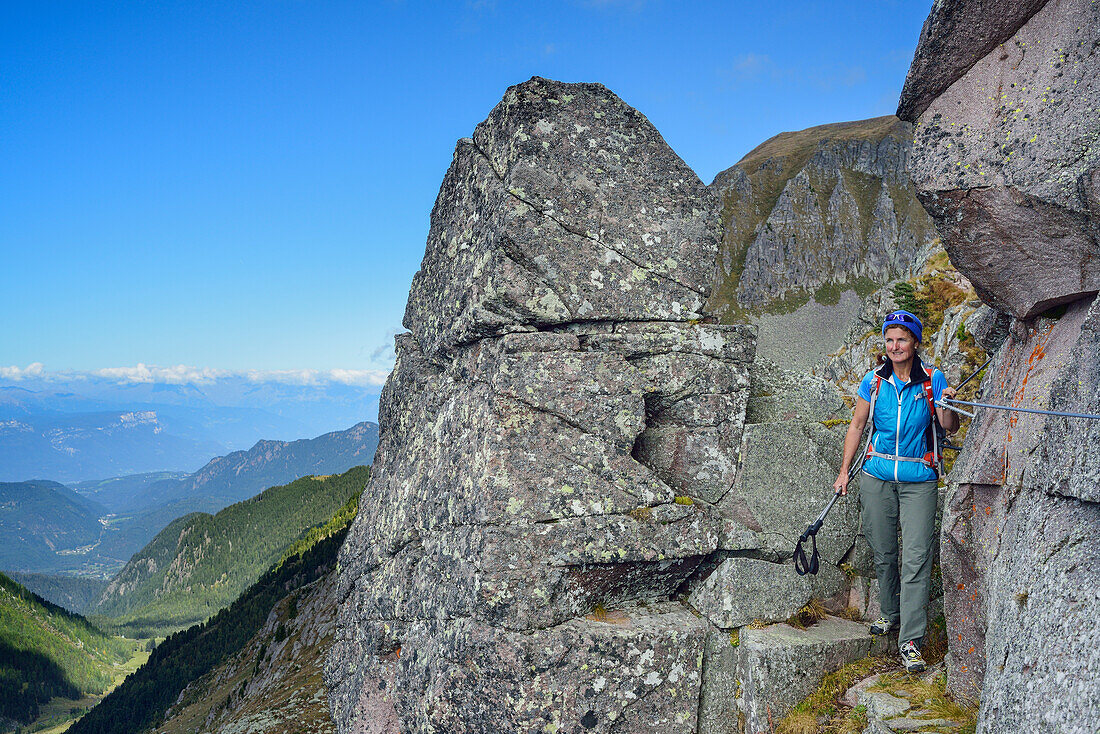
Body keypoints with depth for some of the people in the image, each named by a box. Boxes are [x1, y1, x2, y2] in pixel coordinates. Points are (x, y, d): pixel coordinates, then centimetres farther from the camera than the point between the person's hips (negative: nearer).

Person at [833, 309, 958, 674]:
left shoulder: (933, 380, 0)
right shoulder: (873, 381, 3)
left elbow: (949, 428, -3)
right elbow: (856, 426, 10)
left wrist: (948, 405, -24)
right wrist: (844, 472, 7)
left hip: (919, 479, -2)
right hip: (877, 476, 2)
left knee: (916, 557, -9)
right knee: (883, 553, 11)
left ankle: (910, 641, -6)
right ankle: (891, 613, 34)